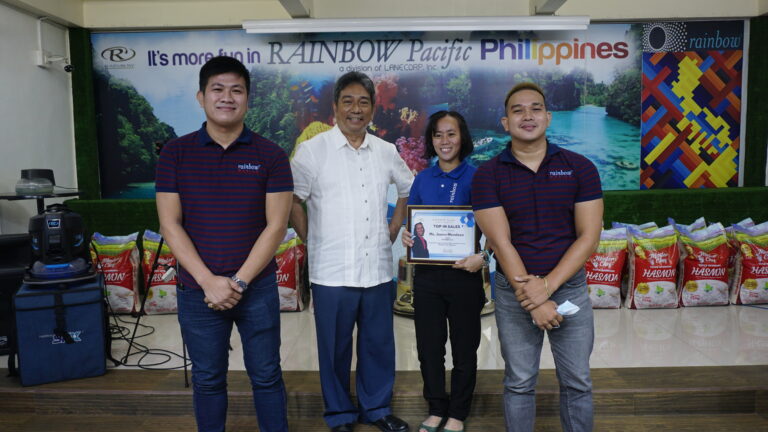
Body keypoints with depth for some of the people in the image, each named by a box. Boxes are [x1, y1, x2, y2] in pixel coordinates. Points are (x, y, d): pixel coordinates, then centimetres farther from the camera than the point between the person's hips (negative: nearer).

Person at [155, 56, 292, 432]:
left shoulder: (270, 155, -3)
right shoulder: (176, 153, 0)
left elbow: (276, 226, -7)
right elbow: (170, 224, -4)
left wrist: (238, 282, -13)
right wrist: (208, 281, -12)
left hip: (257, 288, -1)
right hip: (198, 290, 1)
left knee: (266, 376, 11)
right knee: (207, 380, 15)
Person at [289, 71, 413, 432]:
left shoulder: (386, 152, 8)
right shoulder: (312, 150, -4)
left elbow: (408, 189, 22)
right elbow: (291, 200, -2)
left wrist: (393, 230, 13)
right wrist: (312, 242, -4)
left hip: (378, 269, 4)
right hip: (332, 271, -3)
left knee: (379, 344, 14)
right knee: (335, 348, 9)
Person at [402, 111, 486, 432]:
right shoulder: (422, 179, 6)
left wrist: (482, 257, -24)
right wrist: (407, 238, -8)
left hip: (463, 274, -3)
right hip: (427, 275, 4)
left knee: (464, 348, 10)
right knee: (429, 346, 12)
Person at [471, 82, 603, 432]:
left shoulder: (580, 167, -2)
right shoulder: (487, 175, -5)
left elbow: (588, 237, -6)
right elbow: (501, 243, -10)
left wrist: (547, 286, -16)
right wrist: (532, 300, -15)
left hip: (570, 288, 1)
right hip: (514, 292, -1)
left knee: (577, 383, 12)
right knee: (519, 384, 12)